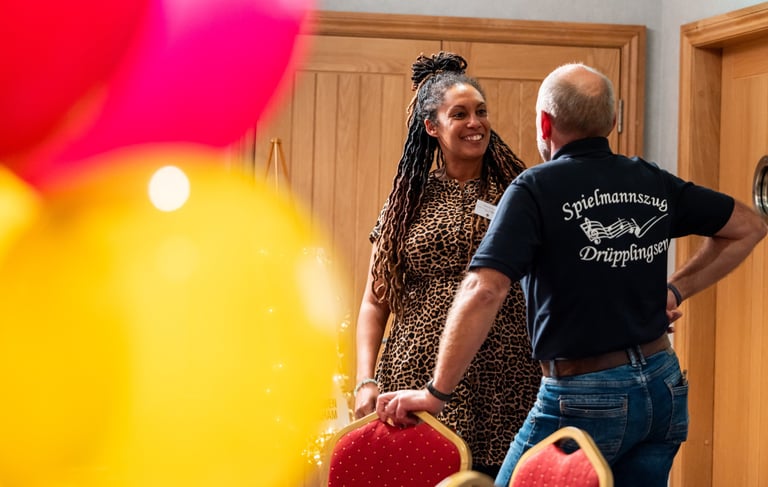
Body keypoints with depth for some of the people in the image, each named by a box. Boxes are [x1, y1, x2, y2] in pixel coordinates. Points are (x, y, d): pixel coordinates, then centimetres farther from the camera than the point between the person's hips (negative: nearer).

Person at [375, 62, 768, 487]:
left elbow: (483, 291, -23)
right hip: (664, 391, 6)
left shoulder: (537, 189, -12)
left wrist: (435, 393, -19)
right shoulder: (654, 184, 6)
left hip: (584, 400, -6)